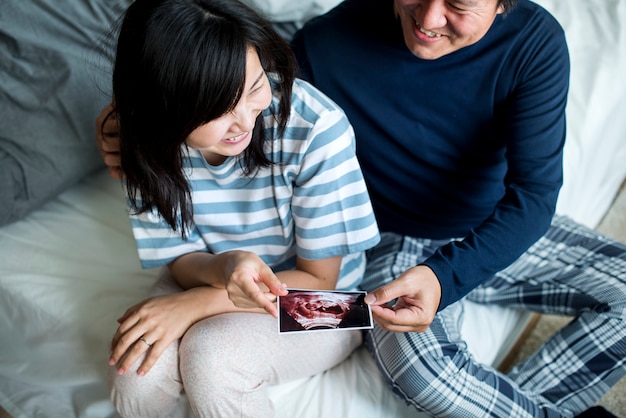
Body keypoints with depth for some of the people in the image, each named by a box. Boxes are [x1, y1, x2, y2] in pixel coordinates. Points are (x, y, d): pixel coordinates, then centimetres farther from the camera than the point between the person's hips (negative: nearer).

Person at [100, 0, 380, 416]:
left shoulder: (315, 126, -29)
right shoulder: (149, 144, -16)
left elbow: (318, 280, -18)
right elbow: (182, 259, -7)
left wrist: (189, 306, -25)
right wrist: (224, 267, -33)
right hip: (209, 277, 3)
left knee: (208, 355, -30)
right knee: (136, 373, -25)